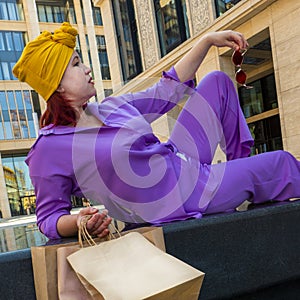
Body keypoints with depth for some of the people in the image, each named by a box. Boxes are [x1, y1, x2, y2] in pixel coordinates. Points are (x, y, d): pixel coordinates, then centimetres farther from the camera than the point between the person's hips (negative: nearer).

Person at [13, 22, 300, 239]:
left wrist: (208, 40, 9)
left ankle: (240, 164, 20)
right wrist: (79, 221, -34)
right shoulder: (48, 150, -16)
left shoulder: (109, 108, 4)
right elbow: (49, 218, -10)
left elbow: (167, 91, 11)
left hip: (184, 164, 8)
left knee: (218, 82, 15)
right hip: (179, 202, -8)